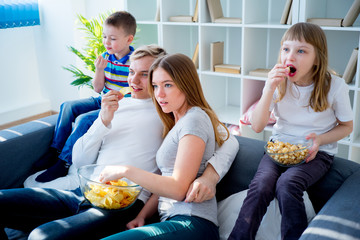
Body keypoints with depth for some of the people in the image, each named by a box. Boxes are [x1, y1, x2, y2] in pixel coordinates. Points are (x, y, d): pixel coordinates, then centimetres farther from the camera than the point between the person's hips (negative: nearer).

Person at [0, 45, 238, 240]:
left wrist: (210, 175, -23)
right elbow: (80, 161, 15)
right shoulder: (116, 104, 20)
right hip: (82, 193, 6)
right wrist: (104, 121, -2)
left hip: (124, 204, -6)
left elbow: (229, 140, -2)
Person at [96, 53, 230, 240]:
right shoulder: (177, 122, 23)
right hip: (170, 219, 9)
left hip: (192, 223, -8)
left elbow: (178, 188, -14)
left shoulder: (194, 119, -7)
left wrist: (126, 171, -11)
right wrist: (142, 216, 5)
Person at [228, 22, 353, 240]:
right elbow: (257, 126, -9)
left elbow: (346, 126, 5)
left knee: (287, 183, -32)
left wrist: (320, 139, -15)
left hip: (316, 152, -2)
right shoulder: (279, 82, -4)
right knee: (261, 185, -27)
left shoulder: (334, 86, -10)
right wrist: (269, 89, -21)